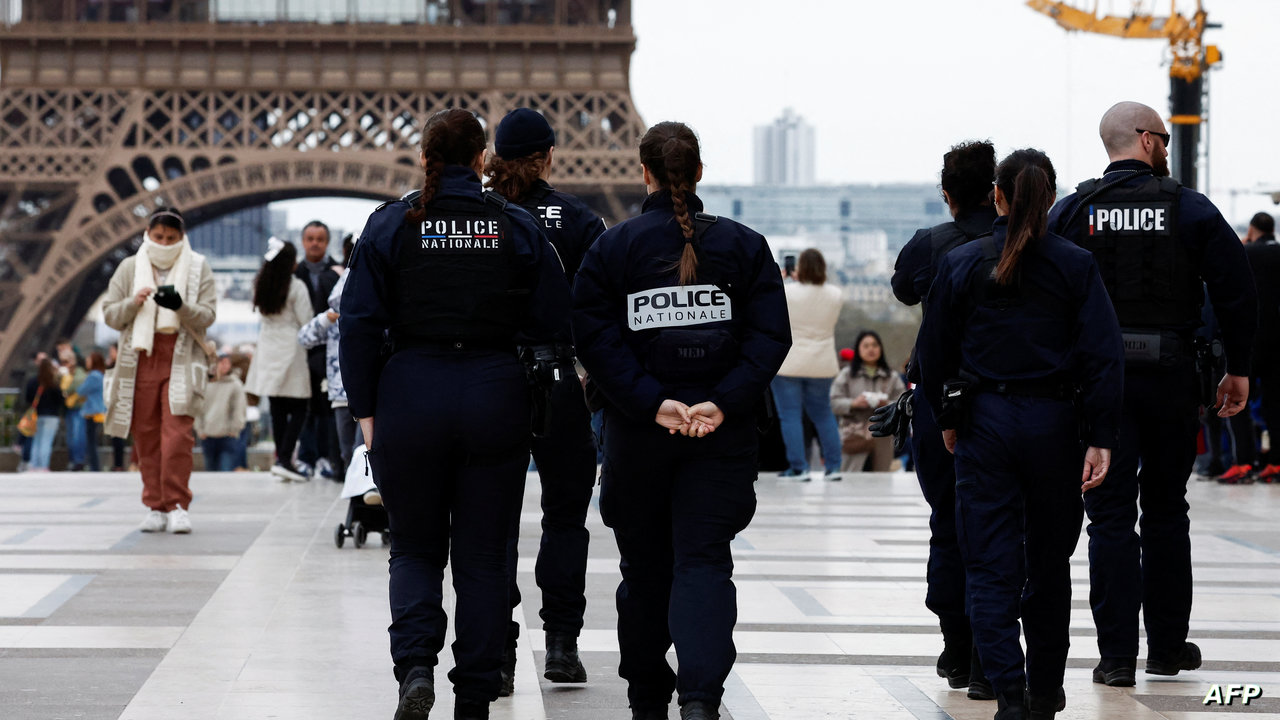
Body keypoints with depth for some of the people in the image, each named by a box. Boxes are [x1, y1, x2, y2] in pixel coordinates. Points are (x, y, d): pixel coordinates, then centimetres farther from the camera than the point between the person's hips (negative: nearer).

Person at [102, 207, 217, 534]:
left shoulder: (198, 268, 5)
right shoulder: (129, 268, 9)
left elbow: (208, 315, -2)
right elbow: (110, 314, 7)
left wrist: (181, 306, -22)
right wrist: (134, 302, -13)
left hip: (182, 360, -2)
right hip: (140, 360, 2)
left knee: (178, 434, -13)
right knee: (146, 436, 2)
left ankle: (177, 505, -7)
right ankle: (156, 506, 10)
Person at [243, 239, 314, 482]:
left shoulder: (260, 286, 6)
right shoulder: (296, 287, -11)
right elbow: (306, 321, -9)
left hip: (268, 350, 6)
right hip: (291, 348, -6)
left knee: (277, 409, 9)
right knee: (298, 409, -2)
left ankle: (281, 459, 11)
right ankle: (284, 459, -13)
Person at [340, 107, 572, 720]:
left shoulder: (390, 224, -1)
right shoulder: (519, 227, 2)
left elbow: (359, 325, -4)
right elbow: (555, 324, 3)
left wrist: (366, 412, 1)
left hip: (411, 395, 0)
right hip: (497, 399, 1)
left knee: (415, 548, 12)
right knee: (483, 555, 8)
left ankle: (415, 664, -11)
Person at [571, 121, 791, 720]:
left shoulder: (612, 246, 0)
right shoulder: (743, 244, 3)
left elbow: (595, 339, -9)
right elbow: (771, 335, -5)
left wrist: (651, 402, -13)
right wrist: (724, 402, -11)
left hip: (637, 432, 0)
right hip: (722, 433, 0)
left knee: (644, 565, 14)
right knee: (705, 559, -2)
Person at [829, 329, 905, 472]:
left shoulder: (892, 377, 13)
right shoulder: (846, 374, 9)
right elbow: (834, 403, 1)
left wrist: (888, 405, -14)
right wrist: (853, 403, -16)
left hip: (883, 437, 2)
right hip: (855, 432, -2)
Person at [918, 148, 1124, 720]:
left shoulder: (959, 265, -1)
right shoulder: (1076, 266, -2)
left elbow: (933, 352, 4)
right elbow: (1103, 356, -7)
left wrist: (947, 419, 18)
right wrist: (1101, 439, -6)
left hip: (983, 422, 0)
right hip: (1053, 423, 1)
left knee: (991, 566, 1)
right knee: (1049, 561, 15)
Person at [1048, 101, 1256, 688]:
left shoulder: (1071, 211, 2)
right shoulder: (1191, 209, 0)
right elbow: (1236, 291, -2)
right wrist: (1238, 369, 7)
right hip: (1171, 378, 0)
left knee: (1110, 517, 1)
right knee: (1166, 513, 14)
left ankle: (1117, 655, -3)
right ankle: (1168, 645, 20)